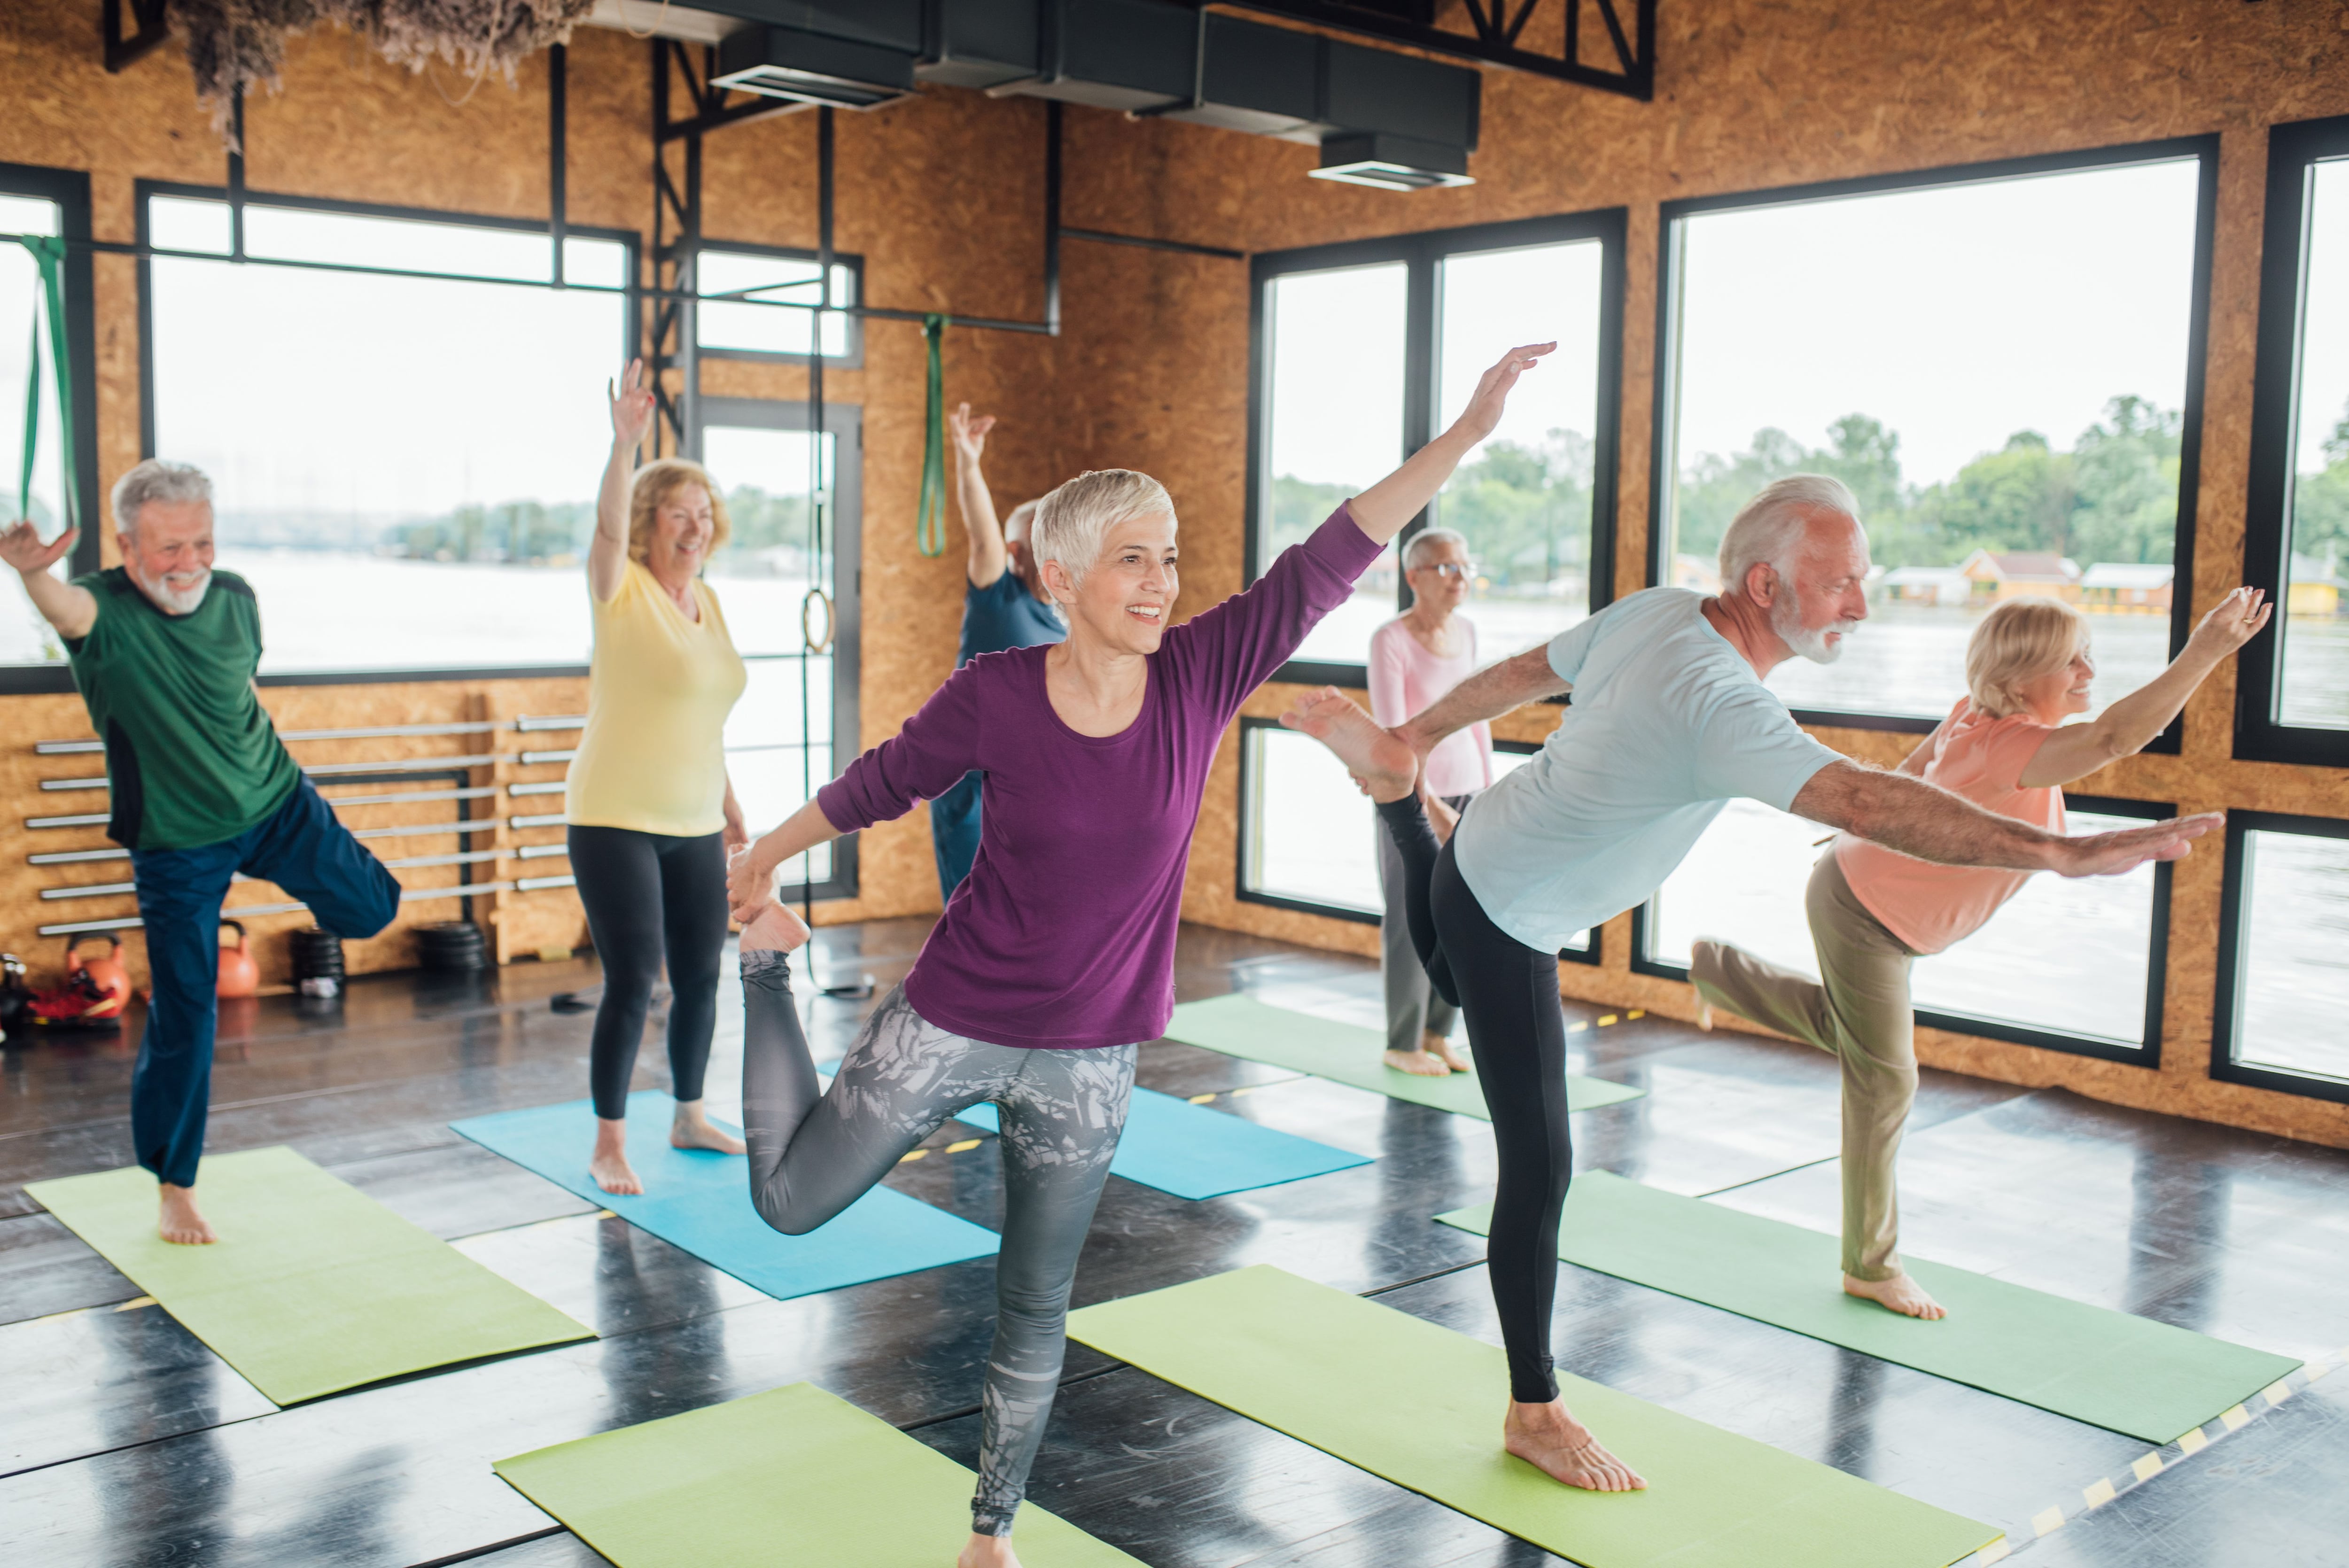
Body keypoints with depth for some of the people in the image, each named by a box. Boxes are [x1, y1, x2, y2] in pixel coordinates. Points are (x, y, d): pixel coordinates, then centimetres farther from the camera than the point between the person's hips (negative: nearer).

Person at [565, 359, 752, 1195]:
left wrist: (730, 805, 19)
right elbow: (608, 526, -29)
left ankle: (689, 1117, 29)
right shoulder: (622, 590, -7)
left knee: (700, 978, 11)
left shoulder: (709, 603, 10)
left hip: (694, 824, 6)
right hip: (616, 820, -6)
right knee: (631, 981, -9)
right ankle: (608, 1146, 6)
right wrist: (624, 445, -44)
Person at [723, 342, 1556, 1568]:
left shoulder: (1200, 677, -11)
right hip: (949, 1025, -2)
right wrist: (764, 859, 13)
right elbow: (878, 785, -1)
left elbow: (1324, 566, -16)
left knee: (1036, 1313, 15)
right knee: (788, 1201, 16)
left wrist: (1469, 429, -20)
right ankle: (768, 967, 38)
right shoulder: (994, 695, -16)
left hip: (1086, 1062, 2)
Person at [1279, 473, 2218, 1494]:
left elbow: (1526, 671, 5)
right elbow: (1865, 803, -47)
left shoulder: (1657, 609, -9)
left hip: (1482, 852, 9)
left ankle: (1385, 767, 56)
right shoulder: (1718, 706, -36)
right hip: (1508, 921, -9)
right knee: (1538, 1169, -4)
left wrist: (1420, 733, 20)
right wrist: (2065, 853, -51)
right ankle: (1535, 1412, 5)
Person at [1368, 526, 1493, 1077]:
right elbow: (1393, 733, -18)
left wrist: (1488, 785, 14)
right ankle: (1402, 1044, 11)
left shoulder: (1465, 630, 8)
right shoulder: (1390, 640, -13)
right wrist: (1428, 800, -23)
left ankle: (1437, 1034, 21)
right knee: (1412, 920, -1)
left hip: (1465, 790, 7)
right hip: (1410, 794, -6)